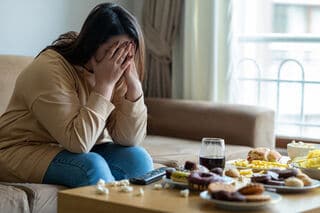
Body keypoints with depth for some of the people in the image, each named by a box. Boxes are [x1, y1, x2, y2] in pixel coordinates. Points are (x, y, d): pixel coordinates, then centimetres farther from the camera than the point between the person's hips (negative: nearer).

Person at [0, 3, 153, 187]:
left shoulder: (117, 71, -5)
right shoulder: (50, 69, -24)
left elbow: (130, 139, -13)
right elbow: (77, 141, -31)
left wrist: (133, 82, -23)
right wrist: (104, 84, -31)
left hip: (82, 150, 6)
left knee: (138, 158, -18)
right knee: (92, 166, -31)